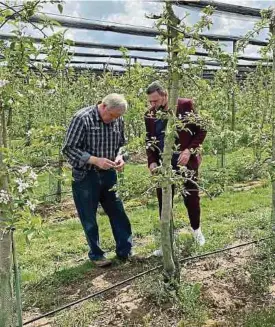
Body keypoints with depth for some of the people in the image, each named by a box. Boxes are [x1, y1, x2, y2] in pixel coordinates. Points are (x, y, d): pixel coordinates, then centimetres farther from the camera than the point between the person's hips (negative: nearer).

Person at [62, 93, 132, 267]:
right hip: (85, 176, -4)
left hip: (109, 174, 5)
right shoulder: (82, 118, -18)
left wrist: (120, 156, -8)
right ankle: (96, 254, 25)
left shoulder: (118, 120, -1)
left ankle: (125, 251, 26)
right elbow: (69, 149, -17)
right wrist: (95, 160, -25)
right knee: (89, 218, 8)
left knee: (118, 213, 10)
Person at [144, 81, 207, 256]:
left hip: (186, 162, -2)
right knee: (164, 203, 6)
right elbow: (149, 142, 8)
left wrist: (189, 150, -16)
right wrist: (152, 162, -8)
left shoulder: (186, 105, -8)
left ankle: (196, 229, 38)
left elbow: (201, 130, -4)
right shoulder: (150, 115, 1)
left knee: (191, 199, 10)